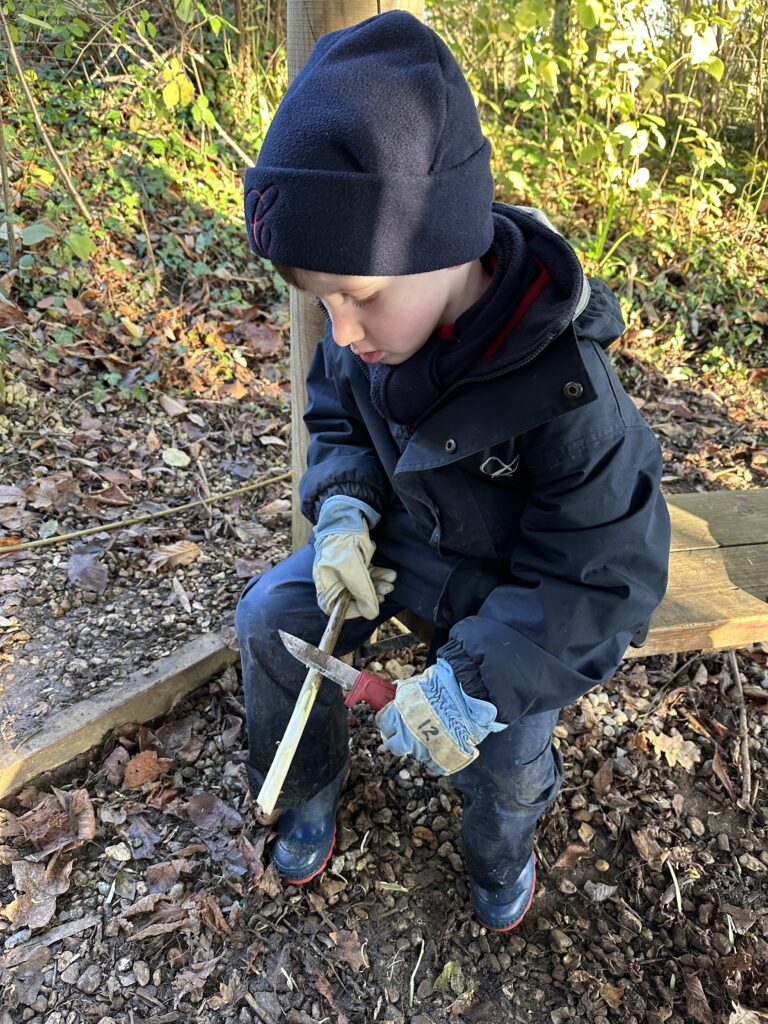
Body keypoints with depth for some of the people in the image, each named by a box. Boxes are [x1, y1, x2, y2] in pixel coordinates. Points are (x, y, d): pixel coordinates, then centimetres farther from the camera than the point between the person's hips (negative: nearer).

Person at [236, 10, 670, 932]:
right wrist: (342, 507, -16)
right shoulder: (373, 321, -17)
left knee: (503, 752, -11)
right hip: (400, 532, 5)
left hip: (513, 582, -4)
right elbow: (335, 405, 3)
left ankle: (501, 854, 30)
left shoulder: (565, 389, -36)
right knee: (270, 617, -5)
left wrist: (476, 679, -36)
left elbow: (601, 576, -29)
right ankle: (310, 785, 23)